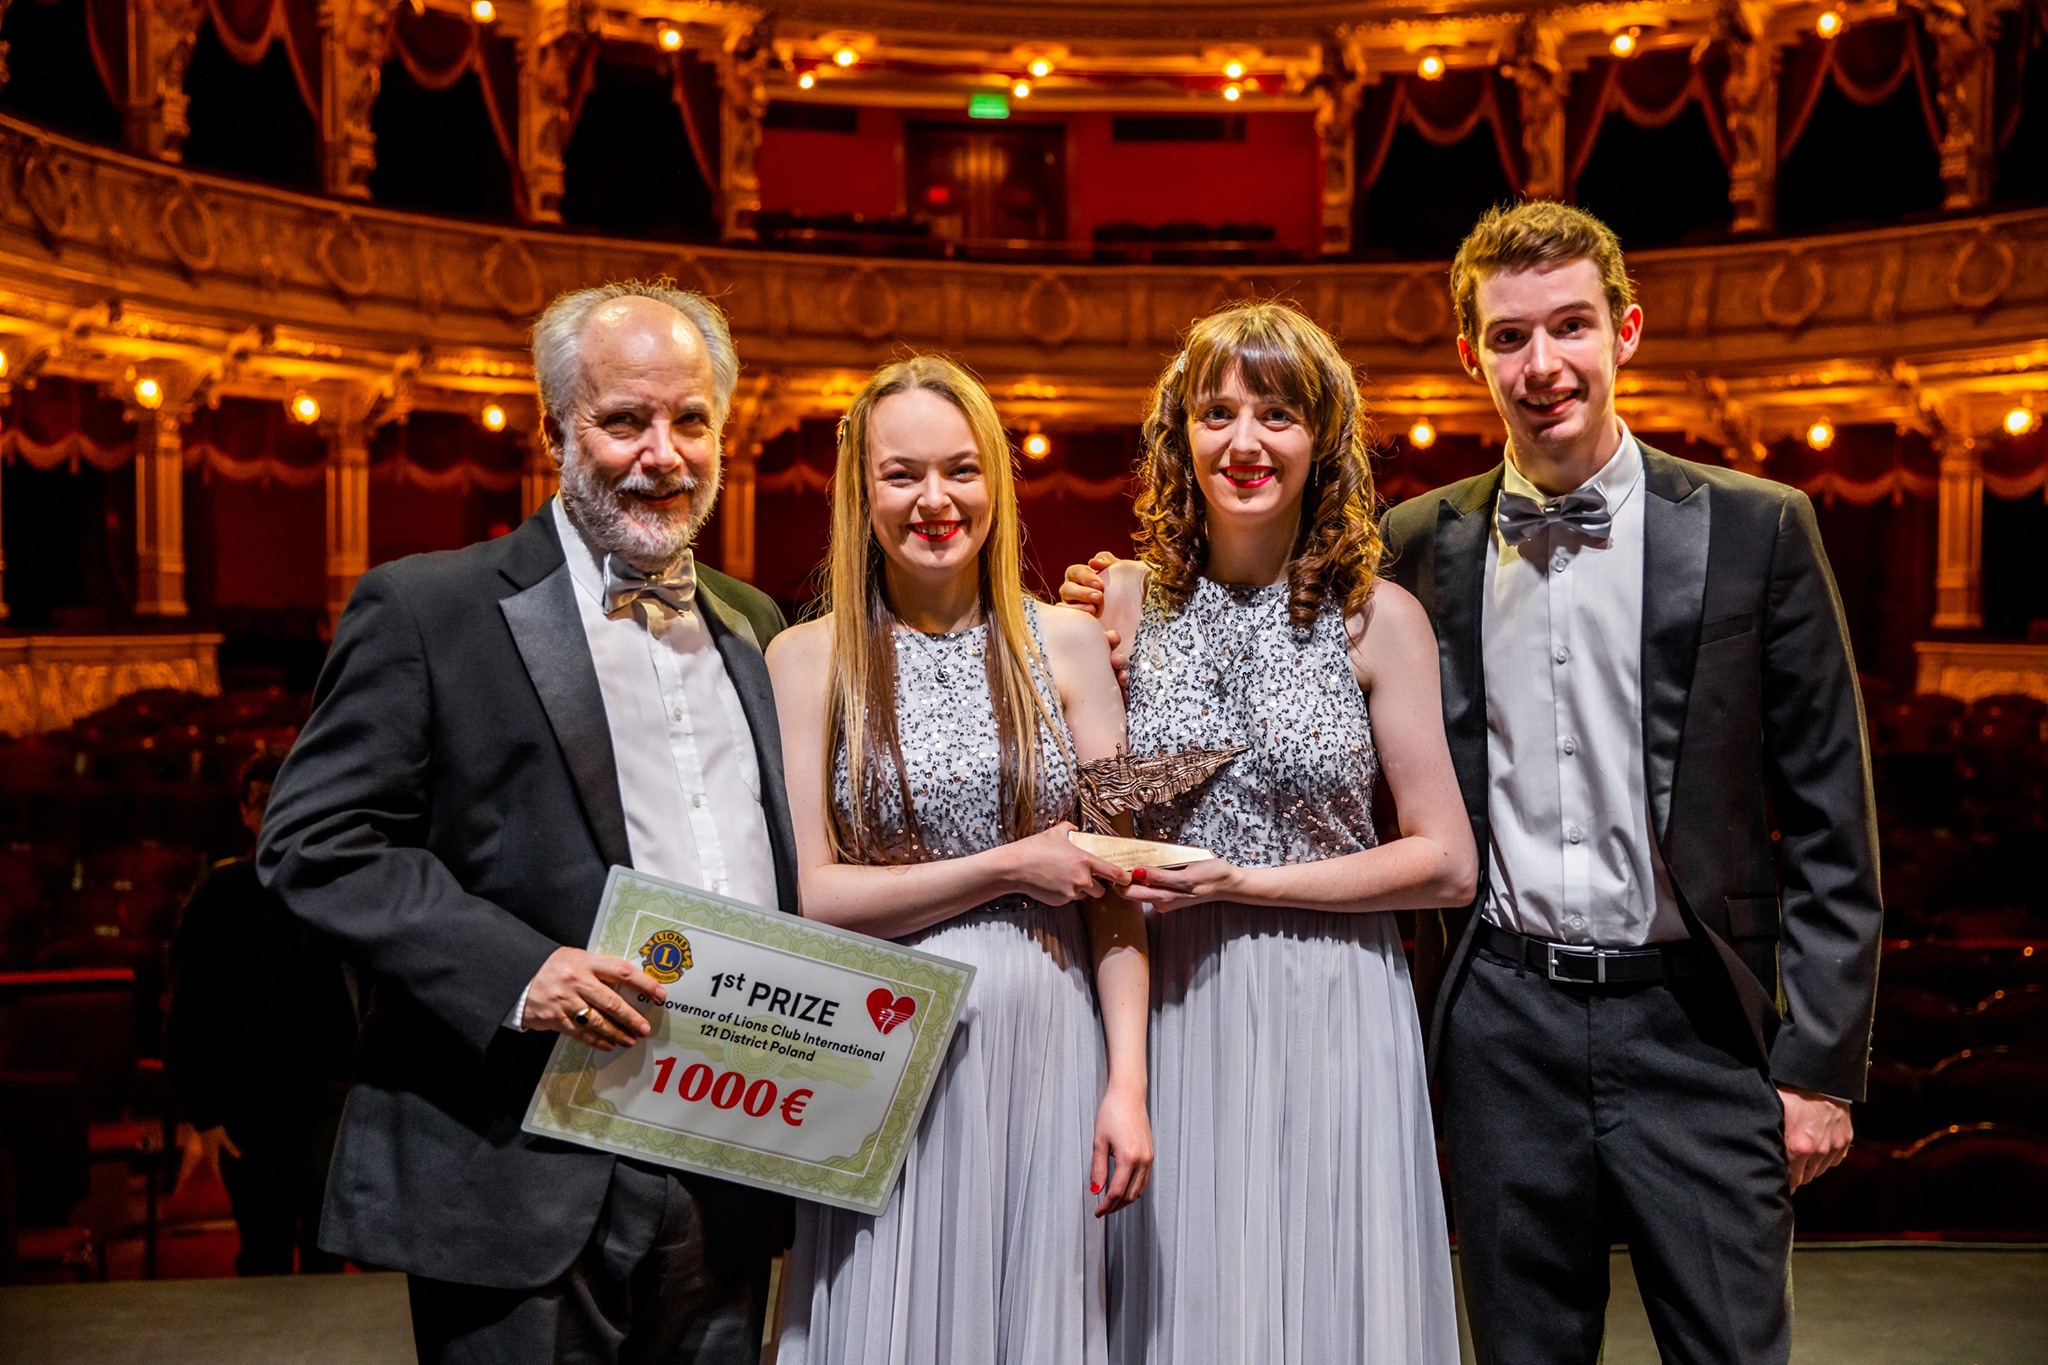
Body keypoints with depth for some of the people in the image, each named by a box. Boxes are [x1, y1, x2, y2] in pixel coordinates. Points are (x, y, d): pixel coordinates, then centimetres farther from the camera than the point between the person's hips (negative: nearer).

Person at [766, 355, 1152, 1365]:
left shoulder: (1066, 644, 4)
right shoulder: (807, 659, -1)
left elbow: (1112, 881, 2)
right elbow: (807, 893, -6)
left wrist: (1128, 1081, -4)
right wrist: (1008, 870, -10)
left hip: (1046, 1051, 2)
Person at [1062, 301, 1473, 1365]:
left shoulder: (1379, 618, -3)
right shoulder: (1127, 598, 1)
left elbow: (1444, 864, -4)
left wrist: (1241, 882, -11)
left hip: (1331, 1009, -1)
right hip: (1165, 1006, 1)